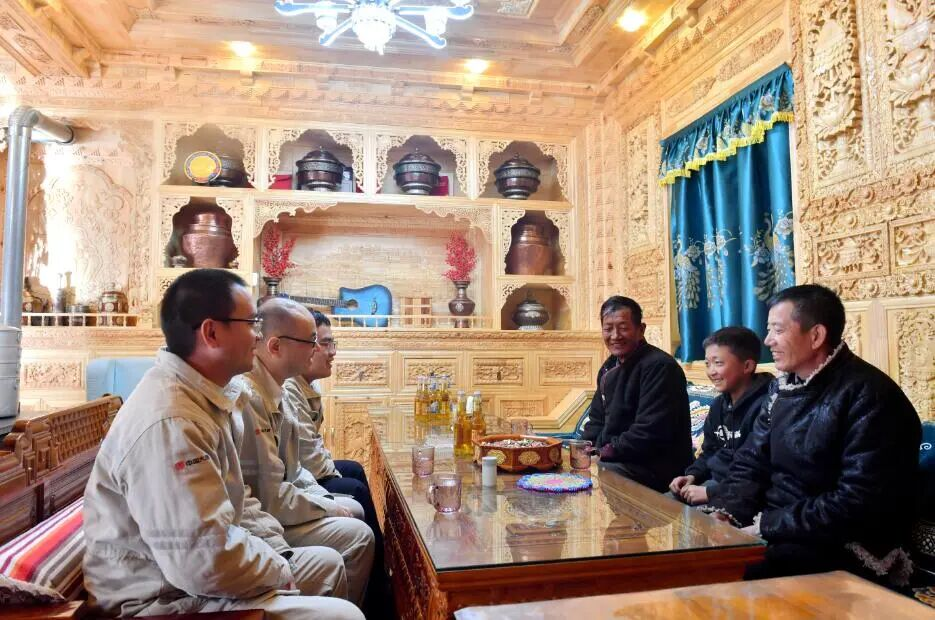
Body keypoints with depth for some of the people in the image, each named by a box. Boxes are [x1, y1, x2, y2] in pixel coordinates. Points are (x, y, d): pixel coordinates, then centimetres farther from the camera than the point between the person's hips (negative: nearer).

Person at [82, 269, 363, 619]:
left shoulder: (205, 396, 3)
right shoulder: (169, 421, -30)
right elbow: (205, 564, -33)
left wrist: (276, 551, 2)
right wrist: (278, 572, -15)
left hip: (194, 566, 10)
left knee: (328, 562, 19)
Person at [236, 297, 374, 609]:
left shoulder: (271, 388, 3)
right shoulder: (247, 397, -29)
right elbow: (270, 500, -28)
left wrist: (326, 497, 3)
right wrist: (334, 508, -14)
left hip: (271, 501, 10)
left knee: (355, 509, 15)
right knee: (358, 536, -13)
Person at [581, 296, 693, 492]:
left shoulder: (659, 366, -15)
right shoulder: (610, 369, 14)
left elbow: (650, 432, -23)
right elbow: (597, 421, 20)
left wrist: (606, 452, -17)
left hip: (656, 468, -8)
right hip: (614, 460, 8)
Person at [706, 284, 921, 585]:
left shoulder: (869, 396, -16)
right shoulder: (783, 386, 9)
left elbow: (859, 503, -22)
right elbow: (751, 463, 9)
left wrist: (768, 526, -20)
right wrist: (725, 511, -9)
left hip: (842, 548, -7)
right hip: (776, 530, 7)